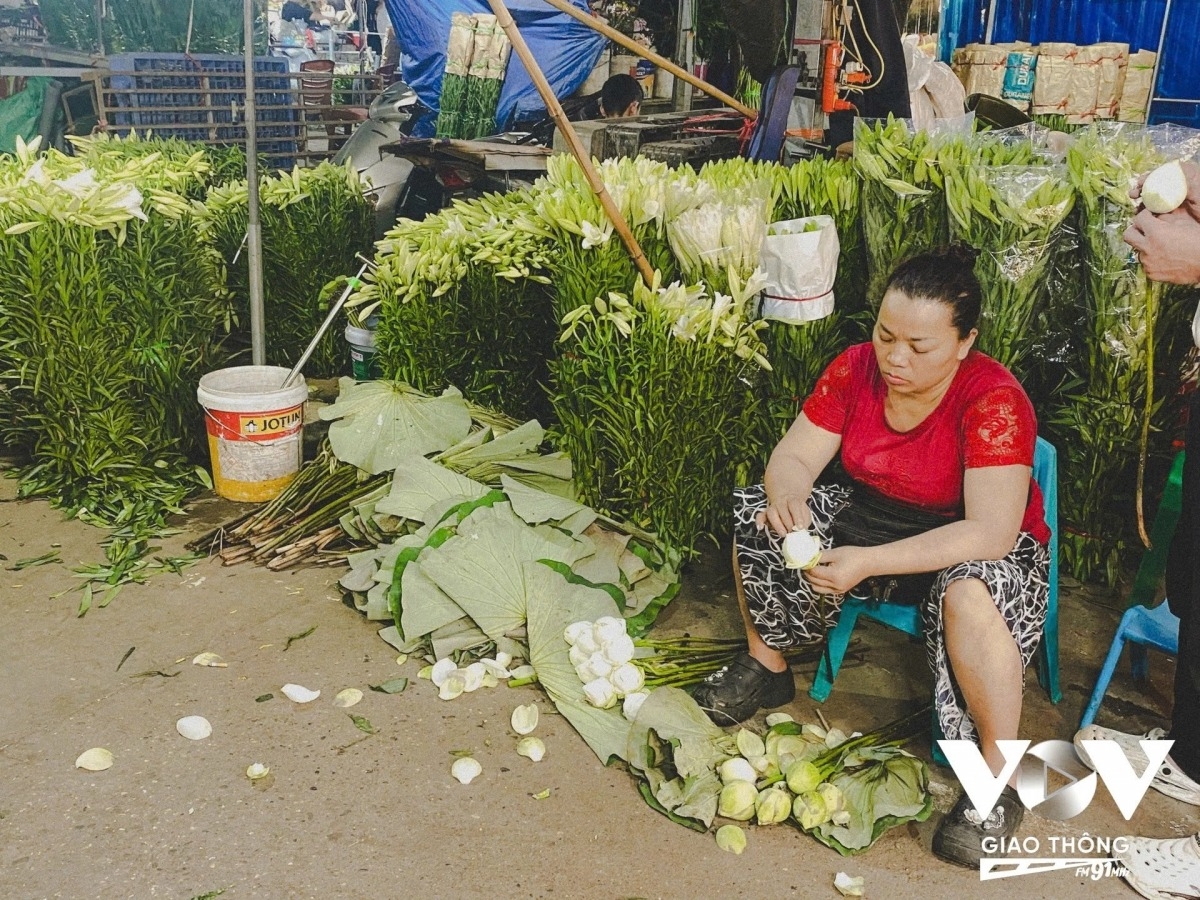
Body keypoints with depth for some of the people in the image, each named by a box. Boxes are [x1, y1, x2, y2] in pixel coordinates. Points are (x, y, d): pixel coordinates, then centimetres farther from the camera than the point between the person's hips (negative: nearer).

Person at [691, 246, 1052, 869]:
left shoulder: (993, 399, -28)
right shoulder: (856, 368, -12)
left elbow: (990, 533, -35)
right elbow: (793, 458, -10)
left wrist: (869, 562, -44)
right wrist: (787, 498, -36)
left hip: (976, 547, -5)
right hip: (870, 516, 6)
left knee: (970, 593, -39)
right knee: (755, 516, -9)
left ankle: (998, 778, -19)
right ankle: (766, 666, 12)